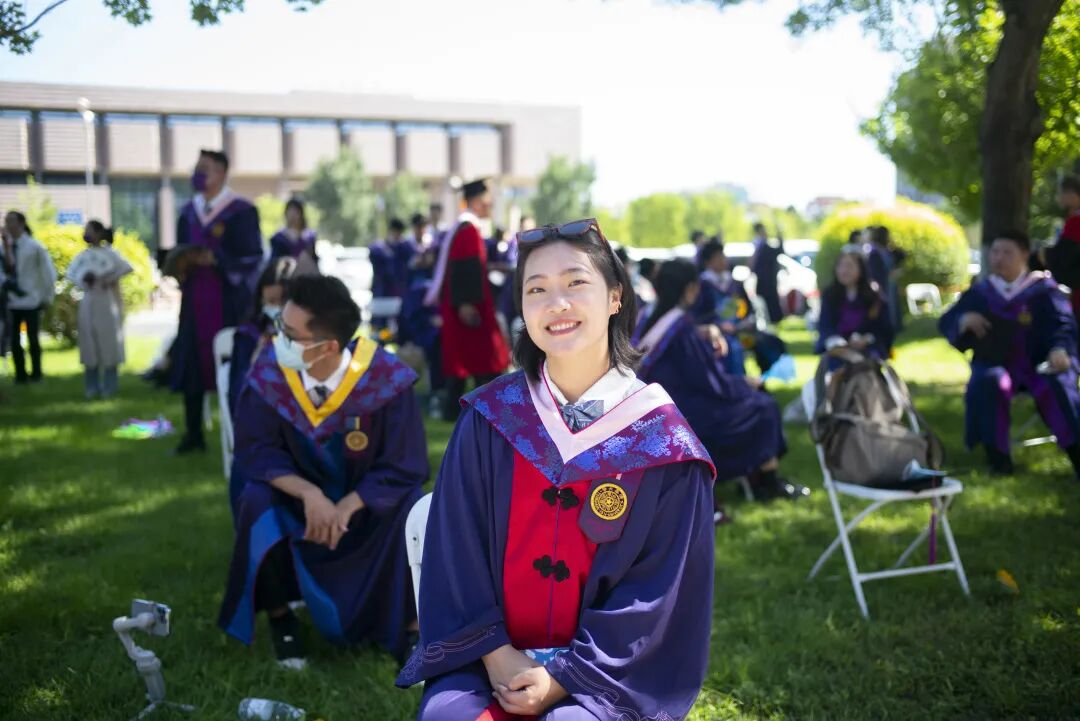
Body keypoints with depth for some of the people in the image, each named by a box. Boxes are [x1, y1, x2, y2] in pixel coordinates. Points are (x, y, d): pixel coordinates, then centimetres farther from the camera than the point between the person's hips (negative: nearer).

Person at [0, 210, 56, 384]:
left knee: (33, 339, 4)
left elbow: (49, 272, -2)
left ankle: (36, 374, 17)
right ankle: (20, 375, 15)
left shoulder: (34, 247, -6)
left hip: (31, 300, -4)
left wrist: (47, 297, -2)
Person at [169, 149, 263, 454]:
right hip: (195, 299, 5)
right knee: (191, 364, 3)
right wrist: (182, 263, -5)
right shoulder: (188, 211, 12)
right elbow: (181, 251, 18)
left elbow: (253, 257, -9)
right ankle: (193, 434, 11)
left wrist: (215, 260, -20)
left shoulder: (241, 211, -6)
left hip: (229, 300, -5)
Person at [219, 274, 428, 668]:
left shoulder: (385, 380, -27)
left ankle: (410, 627, -6)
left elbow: (405, 468, -19)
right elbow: (255, 450, -15)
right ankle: (279, 616, -4)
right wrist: (309, 494, -31)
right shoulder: (270, 371, -22)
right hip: (299, 495, 2)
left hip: (369, 500, -1)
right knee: (256, 503, -27)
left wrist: (347, 507, -30)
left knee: (410, 512, -29)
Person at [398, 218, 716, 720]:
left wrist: (563, 675, -12)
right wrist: (497, 654, -11)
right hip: (487, 657, 2)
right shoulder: (489, 418, 1)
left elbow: (660, 588, -4)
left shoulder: (664, 444, -4)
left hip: (607, 668, -1)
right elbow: (455, 552, 1)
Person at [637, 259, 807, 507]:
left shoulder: (649, 323, 2)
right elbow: (710, 381, -18)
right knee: (762, 407, 8)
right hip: (684, 417, -8)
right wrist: (744, 382, -1)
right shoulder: (681, 326, -23)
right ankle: (767, 481, 21)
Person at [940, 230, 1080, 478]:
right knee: (990, 383, -35)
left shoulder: (1043, 288, 4)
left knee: (1058, 386, -35)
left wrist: (1059, 349, -28)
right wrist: (964, 320, -12)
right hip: (996, 362, 2)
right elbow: (946, 322, 13)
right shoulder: (980, 291, 11)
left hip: (1038, 361, -1)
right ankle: (997, 453, -27)